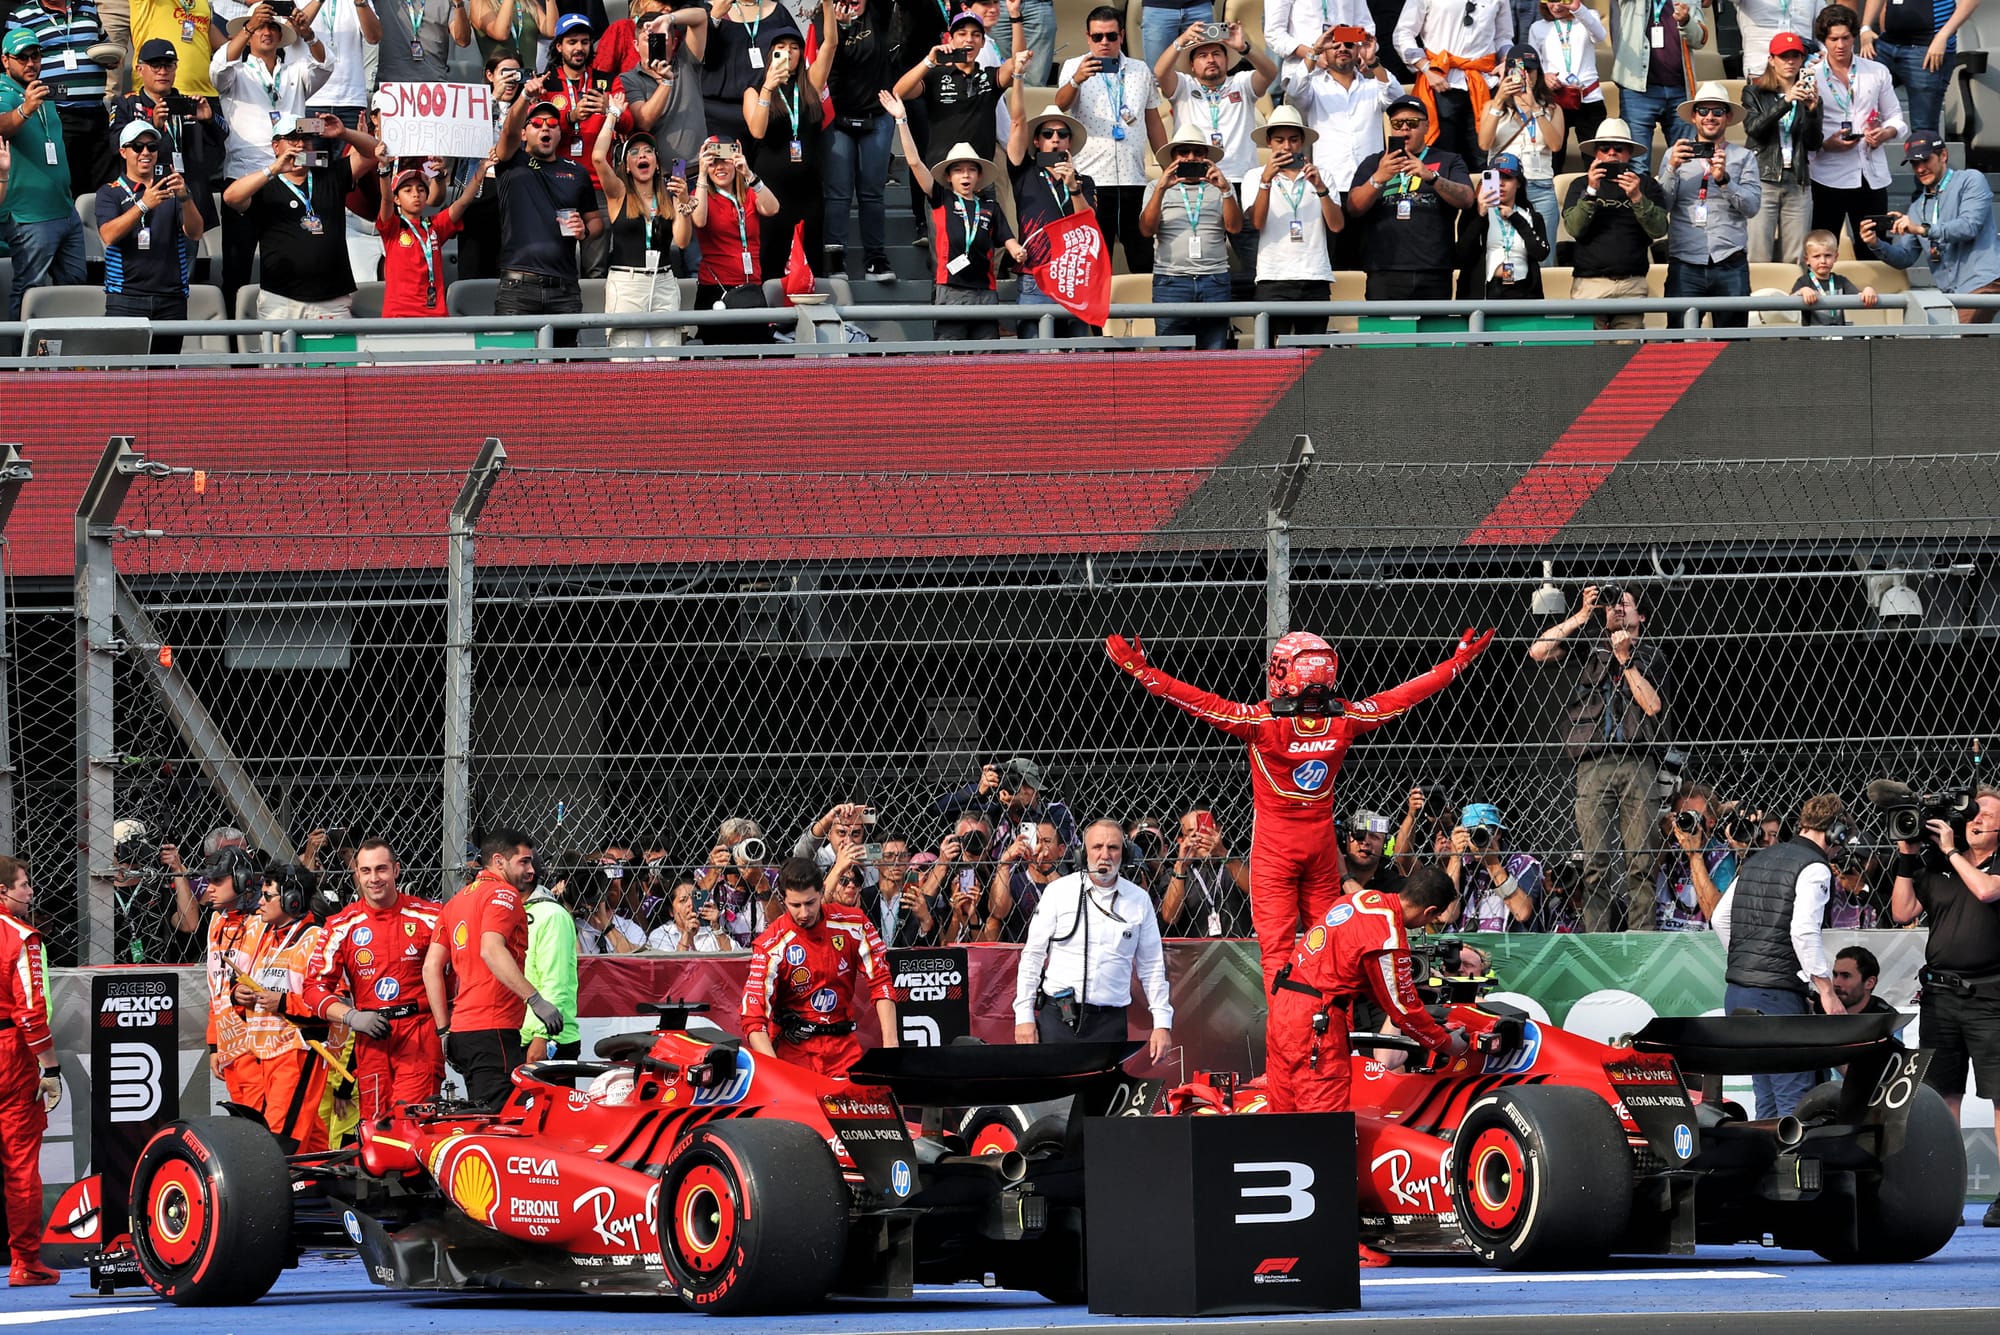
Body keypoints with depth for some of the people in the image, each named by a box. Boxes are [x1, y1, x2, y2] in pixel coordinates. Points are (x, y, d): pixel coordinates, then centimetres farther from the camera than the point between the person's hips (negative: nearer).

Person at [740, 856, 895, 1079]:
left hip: (843, 1046, 2)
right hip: (793, 1050, -2)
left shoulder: (854, 924, -3)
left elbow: (880, 981, 2)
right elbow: (753, 1017, -15)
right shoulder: (771, 945, -11)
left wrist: (890, 1043, -7)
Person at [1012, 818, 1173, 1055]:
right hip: (1058, 1017, -2)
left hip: (1110, 1023, 2)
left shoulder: (1138, 900, 8)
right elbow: (1032, 956, 3)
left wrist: (1162, 1023, 8)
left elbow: (1152, 967, 13)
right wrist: (1024, 1017, -3)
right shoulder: (1058, 892, 2)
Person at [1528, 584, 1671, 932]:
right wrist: (1581, 617, 5)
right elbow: (1538, 651, 4)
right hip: (1593, 765, 0)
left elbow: (1653, 705, 3)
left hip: (1637, 762, 0)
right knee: (1595, 861, -7)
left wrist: (1625, 659, 2)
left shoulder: (1650, 655, 18)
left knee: (1640, 860, -7)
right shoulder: (1588, 648, 19)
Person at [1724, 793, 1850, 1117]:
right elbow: (1804, 932, -18)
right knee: (1795, 1101, -7)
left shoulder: (1758, 860, 17)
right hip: (1778, 996, -8)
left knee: (1768, 1099, 14)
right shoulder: (1815, 868, -8)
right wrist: (1827, 991, -14)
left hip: (1737, 991, 8)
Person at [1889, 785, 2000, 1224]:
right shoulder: (1937, 868, 14)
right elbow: (1902, 913, 11)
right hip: (1940, 995, 5)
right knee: (1942, 1094, 5)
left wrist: (1951, 850, -6)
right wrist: (1907, 857, 5)